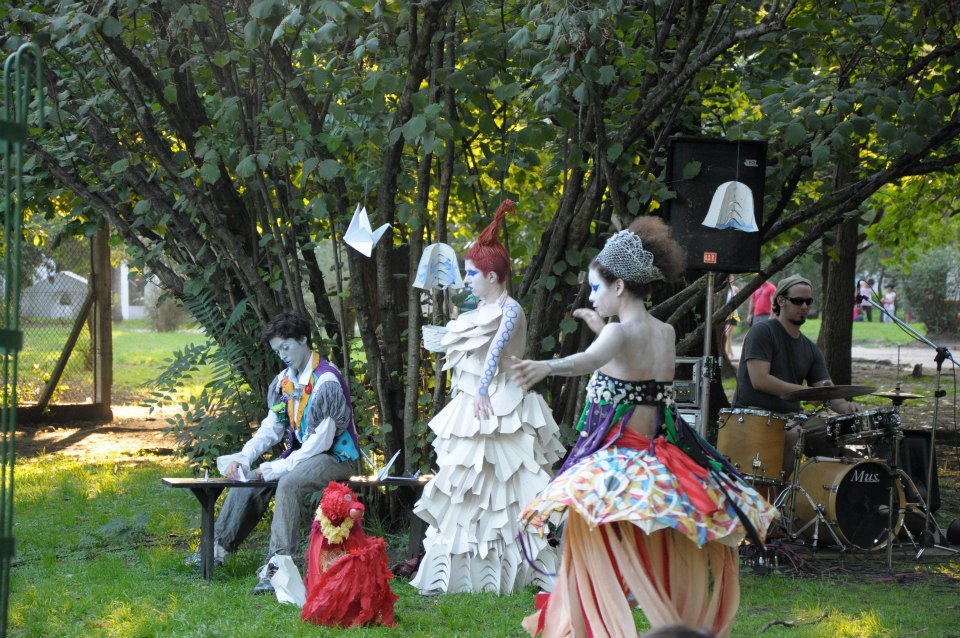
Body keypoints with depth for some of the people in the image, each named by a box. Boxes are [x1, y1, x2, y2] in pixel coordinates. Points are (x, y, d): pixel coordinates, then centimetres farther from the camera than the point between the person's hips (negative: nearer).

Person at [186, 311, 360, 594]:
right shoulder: (284, 380, 6)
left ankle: (277, 566, -37)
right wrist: (242, 458, -9)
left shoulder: (327, 382, -20)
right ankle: (219, 546, 10)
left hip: (337, 457, -9)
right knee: (247, 479, 1)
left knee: (289, 483, -34)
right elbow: (271, 428, 7)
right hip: (303, 453, 9)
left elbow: (321, 442, -24)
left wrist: (277, 468, -22)